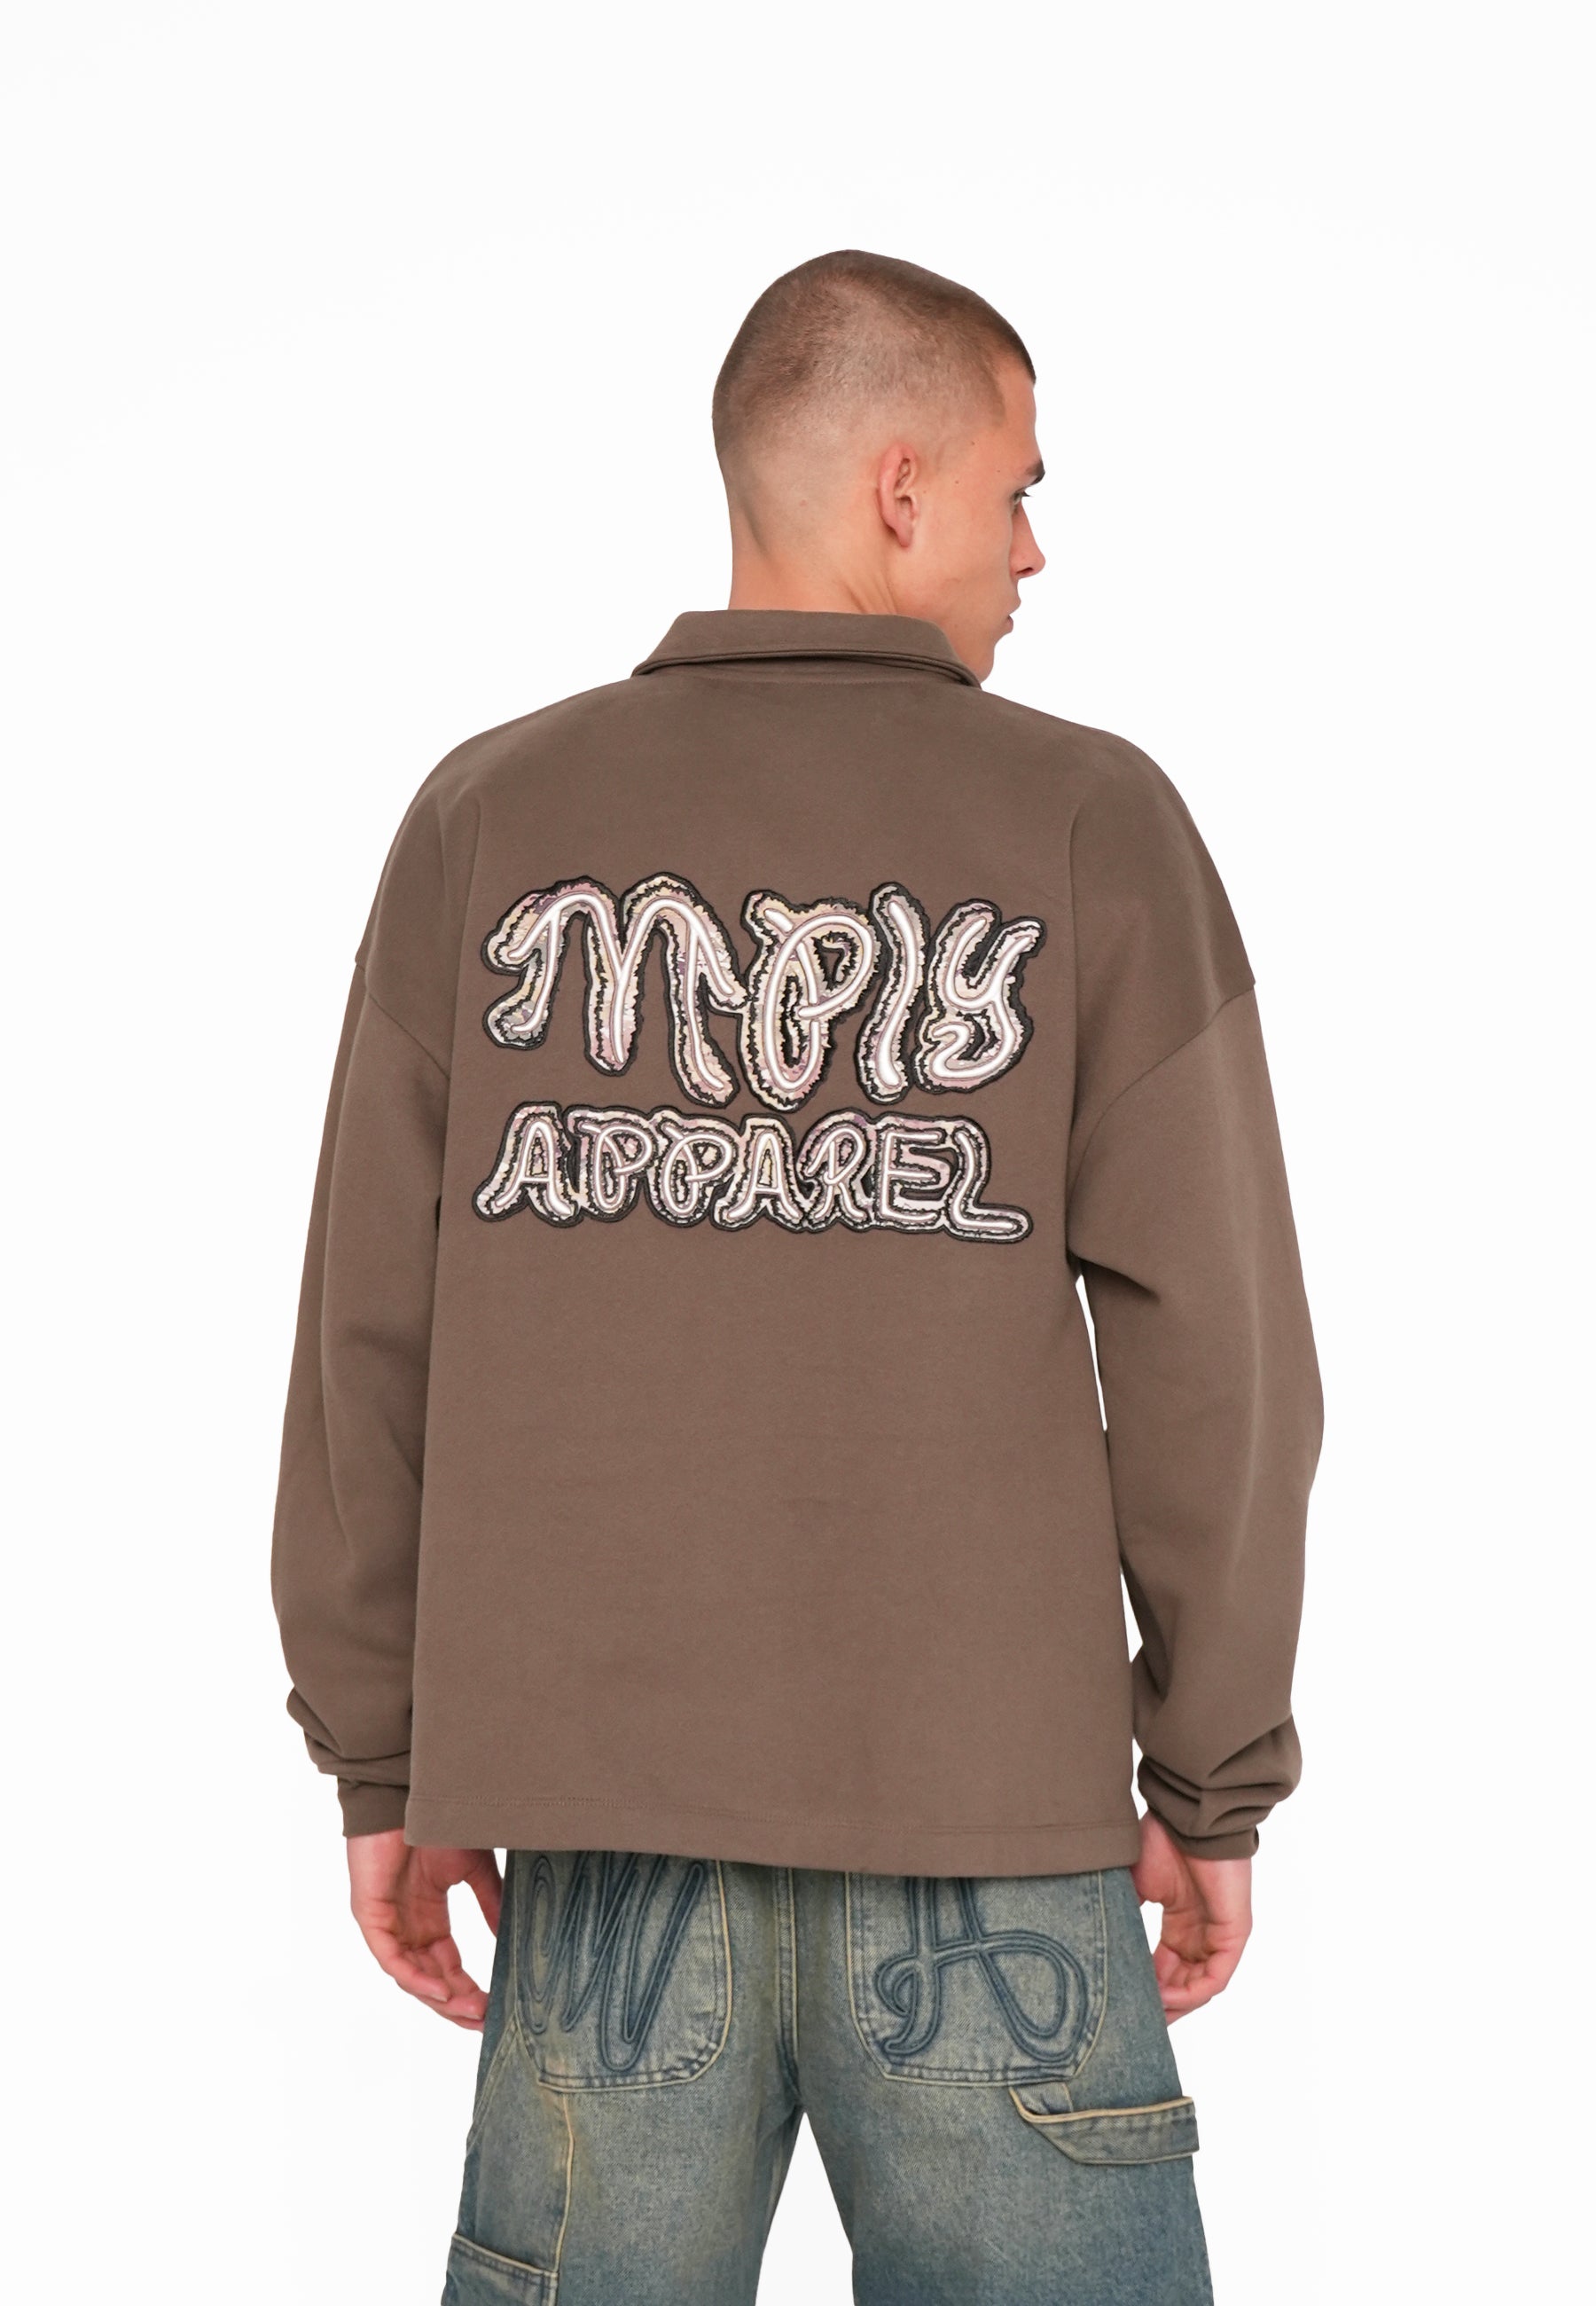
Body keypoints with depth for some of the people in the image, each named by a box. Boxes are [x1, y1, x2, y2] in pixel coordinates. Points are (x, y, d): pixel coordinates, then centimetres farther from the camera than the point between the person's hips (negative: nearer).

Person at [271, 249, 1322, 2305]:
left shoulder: (487, 815, 4)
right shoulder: (1091, 824, -2)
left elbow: (368, 1331, 4)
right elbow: (1213, 1351, -4)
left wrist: (383, 1761, 11)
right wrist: (1213, 1786, 6)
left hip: (599, 1816, 3)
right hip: (993, 1835, -2)